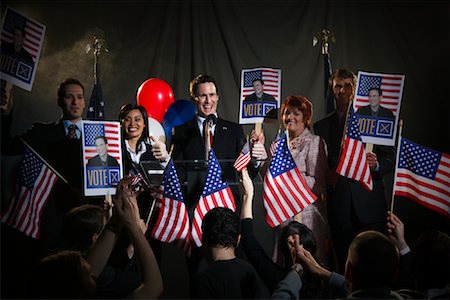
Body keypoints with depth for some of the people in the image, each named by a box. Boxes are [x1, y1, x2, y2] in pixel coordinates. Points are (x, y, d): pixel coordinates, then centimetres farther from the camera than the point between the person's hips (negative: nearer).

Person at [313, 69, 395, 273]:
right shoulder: (322, 126, 14)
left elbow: (390, 159, 6)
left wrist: (376, 165, -14)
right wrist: (326, 175, -8)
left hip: (369, 204, -1)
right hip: (339, 207, 1)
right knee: (344, 265, 1)